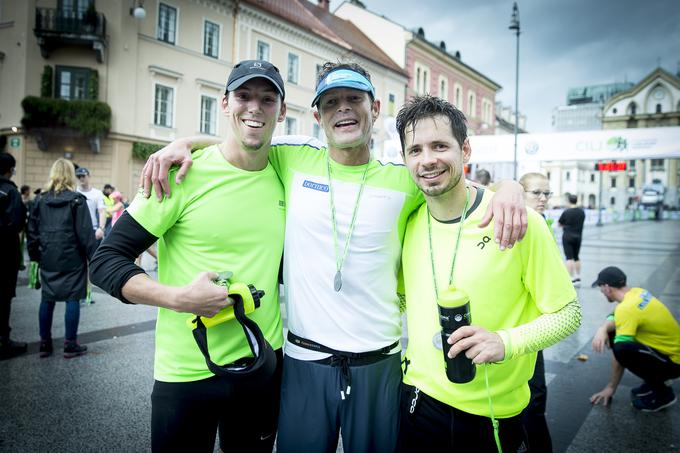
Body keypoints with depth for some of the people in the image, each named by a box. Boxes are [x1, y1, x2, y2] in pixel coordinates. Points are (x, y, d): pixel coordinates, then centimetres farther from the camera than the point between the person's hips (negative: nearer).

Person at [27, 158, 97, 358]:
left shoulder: (41, 200, 7)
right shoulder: (76, 200, -6)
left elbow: (32, 230, 10)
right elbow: (86, 233, -9)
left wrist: (35, 255, 17)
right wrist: (94, 257, -5)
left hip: (48, 259, 5)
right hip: (72, 258, -4)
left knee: (47, 299, 12)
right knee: (72, 299, 2)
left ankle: (45, 343, 19)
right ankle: (70, 345, 7)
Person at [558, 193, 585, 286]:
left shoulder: (566, 212, -13)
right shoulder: (582, 212, 1)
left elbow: (559, 224, -3)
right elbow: (581, 222, 13)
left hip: (567, 236, -5)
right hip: (578, 236, 5)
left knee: (569, 258, -3)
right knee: (576, 257, 16)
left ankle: (571, 279, -7)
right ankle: (578, 277, 20)